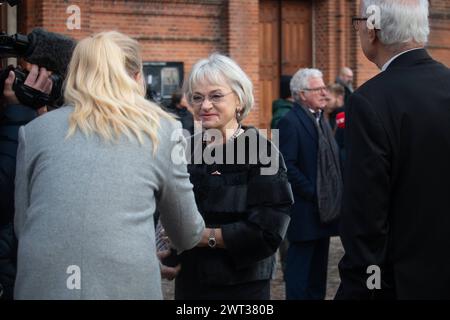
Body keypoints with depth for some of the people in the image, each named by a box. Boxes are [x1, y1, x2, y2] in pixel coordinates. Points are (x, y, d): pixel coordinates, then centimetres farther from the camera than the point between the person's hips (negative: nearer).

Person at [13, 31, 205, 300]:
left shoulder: (35, 130, 10)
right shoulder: (161, 129, 8)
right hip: (126, 284, -1)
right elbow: (186, 234, 18)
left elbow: (22, 226, 16)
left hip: (40, 284, 1)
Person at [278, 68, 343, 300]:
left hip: (324, 208, 8)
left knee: (318, 265, 13)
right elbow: (288, 167, -19)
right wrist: (312, 193, -17)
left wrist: (334, 194, 9)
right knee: (300, 265, -2)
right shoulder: (290, 122, -13)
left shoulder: (320, 119, 15)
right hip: (305, 210, -8)